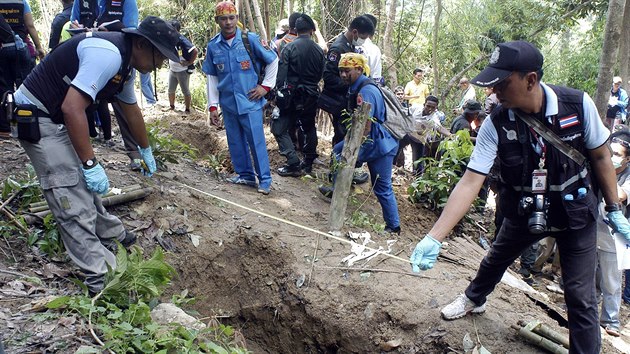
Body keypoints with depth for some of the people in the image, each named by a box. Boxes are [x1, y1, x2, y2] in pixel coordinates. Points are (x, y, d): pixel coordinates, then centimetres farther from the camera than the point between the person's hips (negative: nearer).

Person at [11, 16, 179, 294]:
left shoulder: (124, 63, 8)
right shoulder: (107, 54, -24)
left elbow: (132, 112, 23)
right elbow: (72, 108, -31)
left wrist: (146, 151, 34)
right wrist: (91, 164, -27)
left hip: (58, 118, 10)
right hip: (36, 118, -10)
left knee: (85, 184, 22)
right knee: (73, 200, -11)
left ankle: (113, 236, 39)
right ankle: (102, 281, -8)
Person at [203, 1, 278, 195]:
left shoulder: (251, 39, -7)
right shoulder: (213, 46, 2)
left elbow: (273, 60, 3)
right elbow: (212, 78, 8)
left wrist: (266, 86, -2)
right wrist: (212, 106, 5)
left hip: (250, 102, -4)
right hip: (228, 104, 4)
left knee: (256, 141, -2)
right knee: (235, 142, 12)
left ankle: (264, 179, 9)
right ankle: (245, 174, 27)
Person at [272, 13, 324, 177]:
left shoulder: (289, 47, -11)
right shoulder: (319, 50, 1)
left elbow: (281, 73, -13)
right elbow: (320, 74, 8)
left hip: (293, 95, -5)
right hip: (311, 96, 5)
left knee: (279, 128, 2)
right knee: (309, 128, 20)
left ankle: (294, 163, -6)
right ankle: (308, 162, 26)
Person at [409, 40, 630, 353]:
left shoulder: (578, 104, -23)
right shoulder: (496, 124, -22)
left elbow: (600, 156, -6)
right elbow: (470, 182, -27)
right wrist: (434, 237, -35)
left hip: (576, 212, -1)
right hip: (524, 211, 2)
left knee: (580, 297, -2)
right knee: (495, 259, 24)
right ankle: (474, 299, 56)